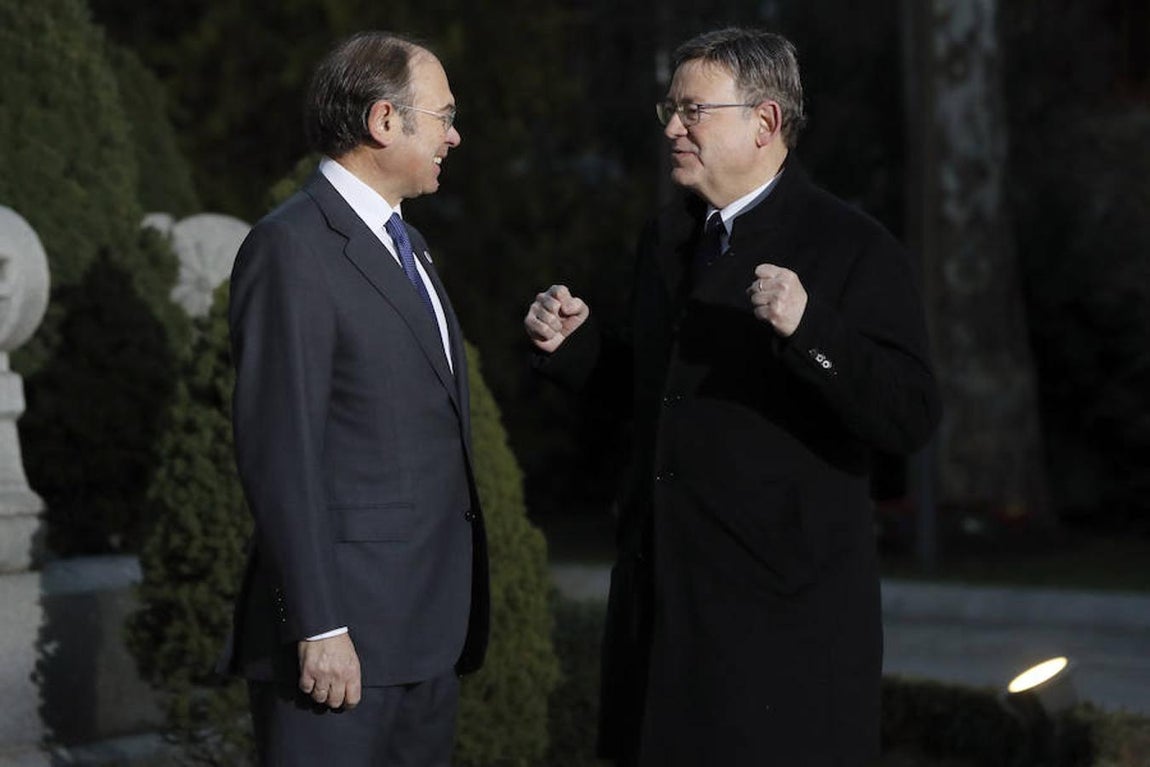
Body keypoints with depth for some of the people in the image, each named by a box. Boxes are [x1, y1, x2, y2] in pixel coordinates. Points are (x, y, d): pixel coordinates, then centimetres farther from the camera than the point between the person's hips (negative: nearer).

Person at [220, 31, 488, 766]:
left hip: (432, 630, 8)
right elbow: (281, 451, -16)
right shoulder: (293, 247, -10)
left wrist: (460, 607, 16)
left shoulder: (405, 244, 19)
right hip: (345, 636, -8)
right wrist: (318, 626, -20)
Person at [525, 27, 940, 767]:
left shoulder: (853, 249, -9)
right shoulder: (668, 237, 14)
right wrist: (575, 341, 7)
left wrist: (810, 328, -30)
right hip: (664, 589, 7)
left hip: (785, 600, -7)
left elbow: (911, 417, -17)